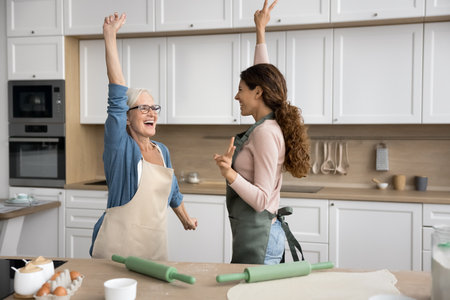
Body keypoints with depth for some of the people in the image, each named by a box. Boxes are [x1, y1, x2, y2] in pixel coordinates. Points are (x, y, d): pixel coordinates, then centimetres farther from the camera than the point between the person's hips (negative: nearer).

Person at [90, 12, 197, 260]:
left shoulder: (162, 151, 7)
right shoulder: (120, 146, -10)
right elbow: (117, 97, -20)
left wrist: (185, 219, 36)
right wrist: (110, 37, -27)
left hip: (155, 247, 5)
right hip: (117, 249, -5)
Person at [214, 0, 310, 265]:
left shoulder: (265, 133, -20)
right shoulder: (268, 125, 6)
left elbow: (261, 200, -21)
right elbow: (263, 75, 20)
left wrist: (231, 175, -35)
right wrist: (260, 32, 24)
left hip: (257, 235, -9)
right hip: (260, 233, 9)